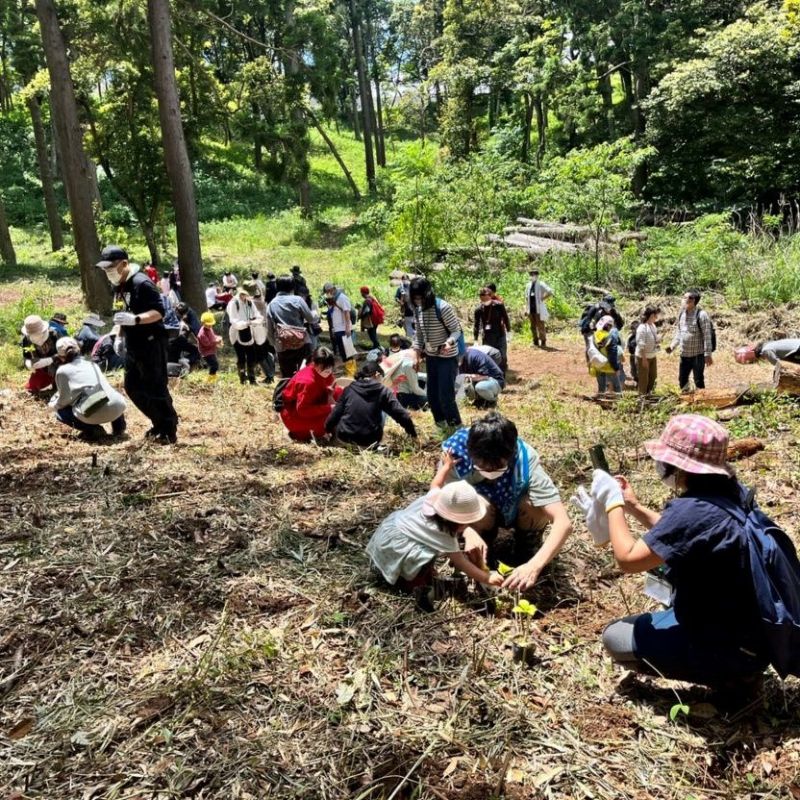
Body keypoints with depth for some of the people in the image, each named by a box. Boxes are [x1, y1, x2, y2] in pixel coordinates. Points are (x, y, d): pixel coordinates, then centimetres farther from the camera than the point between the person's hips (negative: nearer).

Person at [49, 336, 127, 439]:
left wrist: (53, 404, 32)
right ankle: (118, 426, 18)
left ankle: (91, 429, -1)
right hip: (117, 407, 5)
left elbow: (65, 399, 8)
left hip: (94, 413, -5)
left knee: (60, 412, 21)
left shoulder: (63, 370, 9)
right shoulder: (91, 363, 24)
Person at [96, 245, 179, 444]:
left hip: (151, 344, -10)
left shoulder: (142, 283, -18)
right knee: (132, 386, 14)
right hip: (134, 345, 10)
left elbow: (159, 312, -25)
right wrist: (120, 335, 17)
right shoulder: (120, 285, 11)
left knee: (156, 389, -5)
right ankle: (159, 424, 25)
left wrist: (135, 320, -37)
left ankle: (169, 432, 5)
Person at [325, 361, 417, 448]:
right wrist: (413, 434, 6)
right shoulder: (383, 391, -2)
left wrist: (328, 429, 25)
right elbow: (400, 414, -6)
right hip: (369, 441, -3)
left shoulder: (349, 389, 4)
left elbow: (336, 413, 8)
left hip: (344, 437, 3)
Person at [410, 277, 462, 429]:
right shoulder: (418, 310, -2)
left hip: (447, 357, -6)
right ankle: (441, 422, 30)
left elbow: (457, 330, -19)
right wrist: (417, 356, 5)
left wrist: (449, 342, -39)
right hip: (430, 357, 7)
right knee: (432, 394, 12)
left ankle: (456, 426, 9)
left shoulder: (443, 307, -23)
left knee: (446, 395, -8)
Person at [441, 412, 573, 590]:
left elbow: (563, 522, -41)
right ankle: (485, 537, 0)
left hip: (515, 511, 0)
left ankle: (524, 544, 0)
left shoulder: (526, 460, -36)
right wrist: (469, 533, -46)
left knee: (537, 507, -33)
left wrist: (534, 566, -54)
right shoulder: (456, 449, -34)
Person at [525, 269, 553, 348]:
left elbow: (550, 292, -16)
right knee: (533, 327, 10)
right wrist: (527, 307, 16)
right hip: (531, 310, 6)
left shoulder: (541, 284, -6)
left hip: (539, 309, -6)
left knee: (541, 326, -4)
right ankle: (535, 342, 18)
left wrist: (542, 298, -13)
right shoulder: (528, 285, 13)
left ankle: (543, 342, 3)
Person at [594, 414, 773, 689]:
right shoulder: (731, 491, -1)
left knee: (614, 638, 2)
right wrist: (633, 507, 10)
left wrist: (612, 502, -10)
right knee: (668, 559, 24)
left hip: (731, 650, -8)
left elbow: (627, 559, -21)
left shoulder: (692, 511, -29)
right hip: (759, 631, 8)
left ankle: (727, 676, 1)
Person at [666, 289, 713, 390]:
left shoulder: (701, 315, -15)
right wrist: (672, 346, 3)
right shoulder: (681, 313, 5)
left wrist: (708, 354, -18)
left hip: (698, 354, -7)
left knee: (699, 381, 3)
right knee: (682, 380, 15)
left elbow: (707, 336, -16)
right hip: (684, 354, 7)